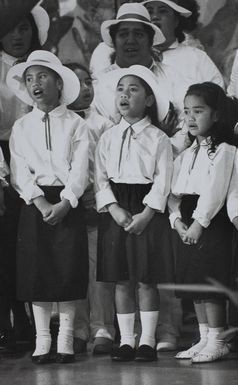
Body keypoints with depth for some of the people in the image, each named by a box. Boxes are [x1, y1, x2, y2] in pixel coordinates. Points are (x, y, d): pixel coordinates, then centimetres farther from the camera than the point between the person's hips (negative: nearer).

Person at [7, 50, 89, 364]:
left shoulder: (75, 124, 3)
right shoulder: (21, 127, 8)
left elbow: (80, 169, -5)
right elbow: (20, 171, 0)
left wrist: (64, 203, -16)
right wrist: (40, 202, -14)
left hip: (68, 203, -2)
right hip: (35, 203, 2)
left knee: (69, 269, -3)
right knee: (36, 270, 0)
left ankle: (65, 340, 4)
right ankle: (42, 340, 6)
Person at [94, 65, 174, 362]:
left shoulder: (158, 139, -1)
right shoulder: (108, 138, 9)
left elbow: (162, 181, -6)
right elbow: (101, 178, 4)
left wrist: (145, 214, -15)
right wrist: (114, 209, -11)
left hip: (148, 211, -3)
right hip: (116, 211, 3)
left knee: (147, 279, 0)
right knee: (121, 280, 4)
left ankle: (147, 341, 6)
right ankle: (126, 340, 10)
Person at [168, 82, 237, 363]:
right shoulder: (186, 154, 16)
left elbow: (214, 191, -17)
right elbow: (174, 188, 10)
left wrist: (199, 222, -22)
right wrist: (177, 218, -5)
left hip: (211, 221, -8)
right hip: (187, 224, 8)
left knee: (210, 281, -8)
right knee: (192, 281, 10)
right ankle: (205, 339, 19)